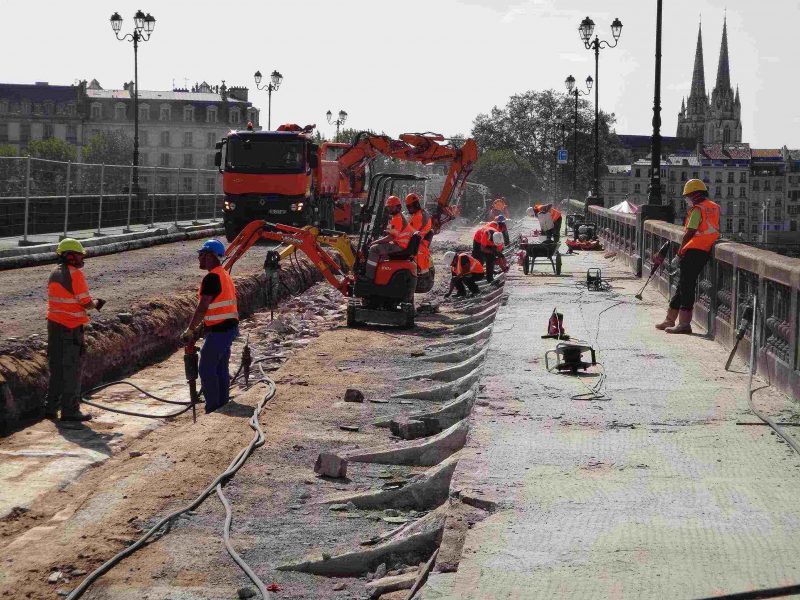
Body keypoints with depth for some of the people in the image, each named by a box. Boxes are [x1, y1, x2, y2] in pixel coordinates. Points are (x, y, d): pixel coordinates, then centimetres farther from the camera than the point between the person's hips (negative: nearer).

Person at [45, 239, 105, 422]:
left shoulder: (54, 274, 10)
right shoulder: (75, 274, -14)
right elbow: (86, 303, -15)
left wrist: (90, 303, 14)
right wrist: (95, 303, 7)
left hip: (54, 324, 8)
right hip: (71, 327, -8)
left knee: (56, 367, 15)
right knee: (72, 369, -1)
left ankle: (51, 408, 18)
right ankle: (70, 410, 1)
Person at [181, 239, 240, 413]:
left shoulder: (212, 278, -17)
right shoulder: (224, 275, 15)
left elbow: (202, 308, -20)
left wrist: (190, 330, -11)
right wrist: (200, 329, 17)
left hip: (218, 331, -10)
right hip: (229, 327, 10)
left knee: (207, 370, -3)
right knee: (221, 368, 16)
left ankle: (213, 408, -1)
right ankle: (223, 404, 22)